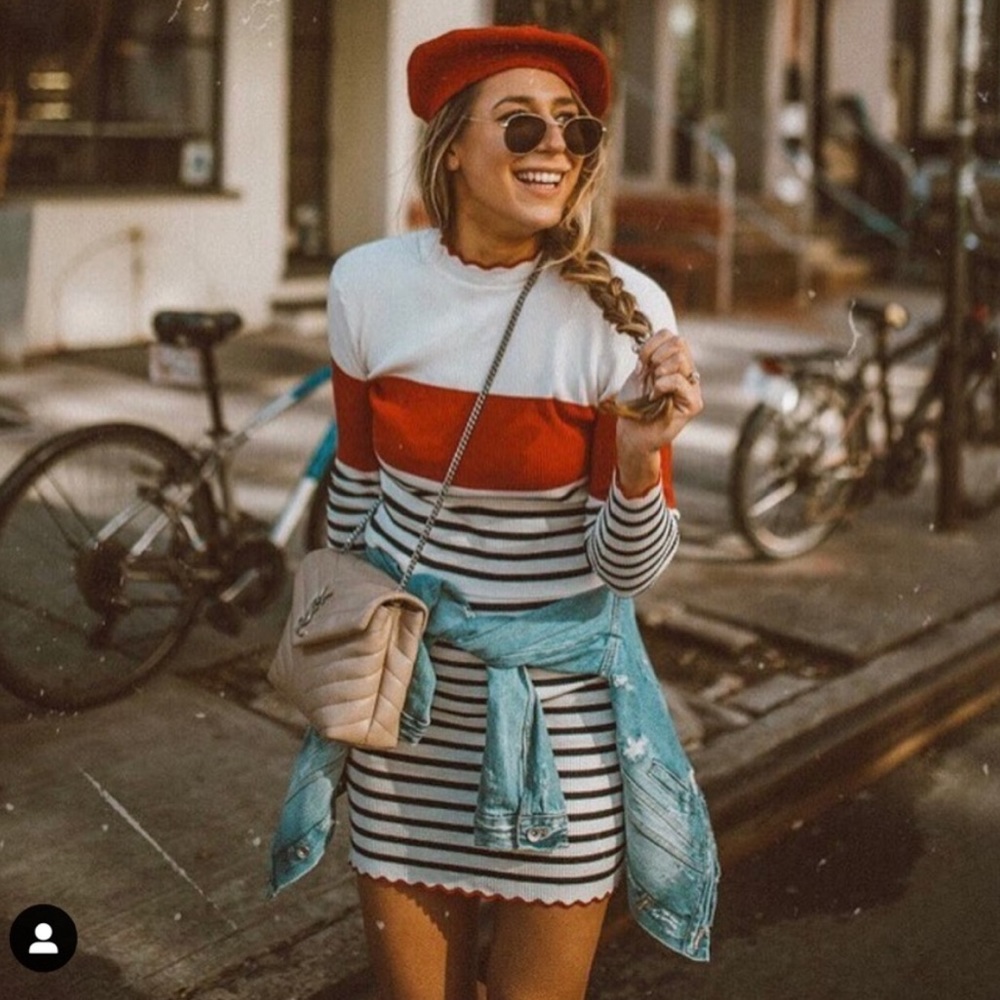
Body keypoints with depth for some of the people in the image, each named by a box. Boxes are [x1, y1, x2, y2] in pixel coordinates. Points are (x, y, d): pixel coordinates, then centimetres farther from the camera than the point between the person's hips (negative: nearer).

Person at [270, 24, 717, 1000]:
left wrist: (639, 457, -31)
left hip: (558, 703, -2)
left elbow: (628, 568, -11)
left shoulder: (624, 310, -15)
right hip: (404, 697, 2)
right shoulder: (369, 283, -8)